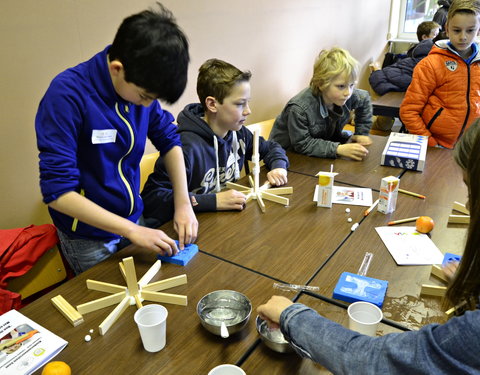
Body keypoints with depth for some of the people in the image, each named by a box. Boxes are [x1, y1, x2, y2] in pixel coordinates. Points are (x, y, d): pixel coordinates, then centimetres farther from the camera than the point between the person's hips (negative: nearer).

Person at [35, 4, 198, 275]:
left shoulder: (142, 87, -11)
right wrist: (132, 231, -27)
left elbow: (169, 140, 3)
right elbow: (57, 192, -26)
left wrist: (184, 203, -7)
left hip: (134, 220, 5)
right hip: (89, 238, -5)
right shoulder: (68, 95, -26)